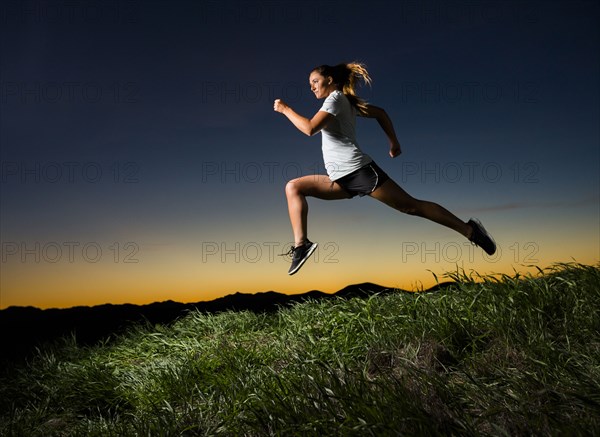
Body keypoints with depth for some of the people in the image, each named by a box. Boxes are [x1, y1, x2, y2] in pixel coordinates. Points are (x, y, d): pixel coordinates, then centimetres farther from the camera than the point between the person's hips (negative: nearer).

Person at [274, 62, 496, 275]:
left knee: (411, 206, -7)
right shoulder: (345, 102, 23)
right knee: (293, 187, 2)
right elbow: (379, 112, 27)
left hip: (357, 170, -9)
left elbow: (310, 128, -17)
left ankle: (469, 230, 2)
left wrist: (285, 109, -6)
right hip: (341, 179, 9)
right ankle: (301, 244, -10)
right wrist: (394, 142, 25)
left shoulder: (336, 97, -4)